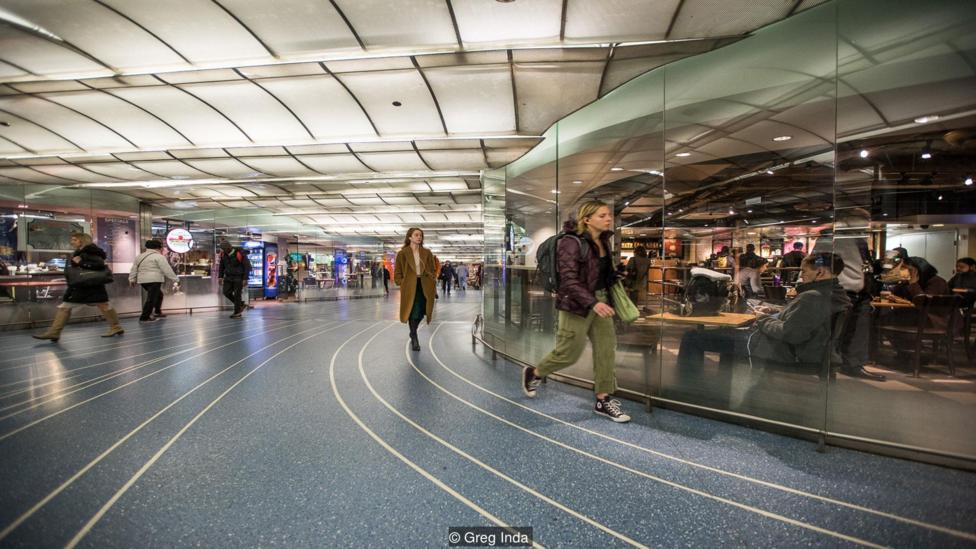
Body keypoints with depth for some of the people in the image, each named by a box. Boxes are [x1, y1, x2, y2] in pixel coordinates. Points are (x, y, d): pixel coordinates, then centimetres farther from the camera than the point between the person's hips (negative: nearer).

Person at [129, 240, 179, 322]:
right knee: (151, 299, -5)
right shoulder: (159, 257, -7)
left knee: (158, 295, 22)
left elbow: (134, 269, 20)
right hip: (154, 280, -9)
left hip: (143, 280, 9)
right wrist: (174, 279, -6)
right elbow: (167, 269, -10)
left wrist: (132, 279, 24)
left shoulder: (140, 256, 18)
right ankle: (144, 317, -5)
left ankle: (157, 312, 25)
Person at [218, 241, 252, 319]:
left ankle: (237, 313, 7)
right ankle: (240, 304, 19)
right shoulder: (223, 254, -4)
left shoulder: (240, 254, -21)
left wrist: (245, 279, -19)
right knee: (227, 292, -1)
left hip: (239, 277, -6)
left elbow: (247, 266, -17)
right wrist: (220, 277, 7)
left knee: (237, 294, -4)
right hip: (228, 277, 6)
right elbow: (222, 266, 10)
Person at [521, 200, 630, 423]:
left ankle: (603, 400, 17)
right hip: (577, 304, -7)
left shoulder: (603, 241, 7)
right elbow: (569, 279, -24)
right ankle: (533, 373, 29)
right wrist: (592, 303, -33)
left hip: (601, 300, 8)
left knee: (606, 350, 5)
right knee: (569, 353, 3)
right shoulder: (572, 242, -18)